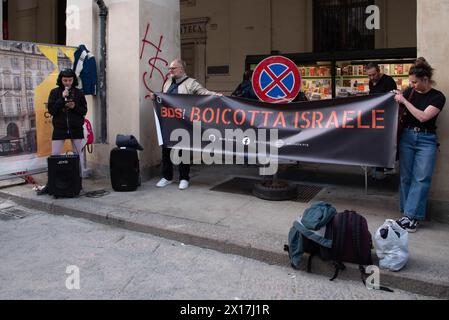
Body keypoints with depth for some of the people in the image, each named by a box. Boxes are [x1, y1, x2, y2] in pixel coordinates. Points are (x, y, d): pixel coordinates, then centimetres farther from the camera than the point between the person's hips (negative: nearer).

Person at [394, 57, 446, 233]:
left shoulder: (438, 97, -6)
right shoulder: (410, 91, 4)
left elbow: (423, 117, -19)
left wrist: (404, 101, -16)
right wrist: (396, 98, -3)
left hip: (426, 140, -3)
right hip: (407, 136, 3)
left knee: (421, 179, -6)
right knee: (406, 176, 5)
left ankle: (411, 215, -5)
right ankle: (408, 213, 13)